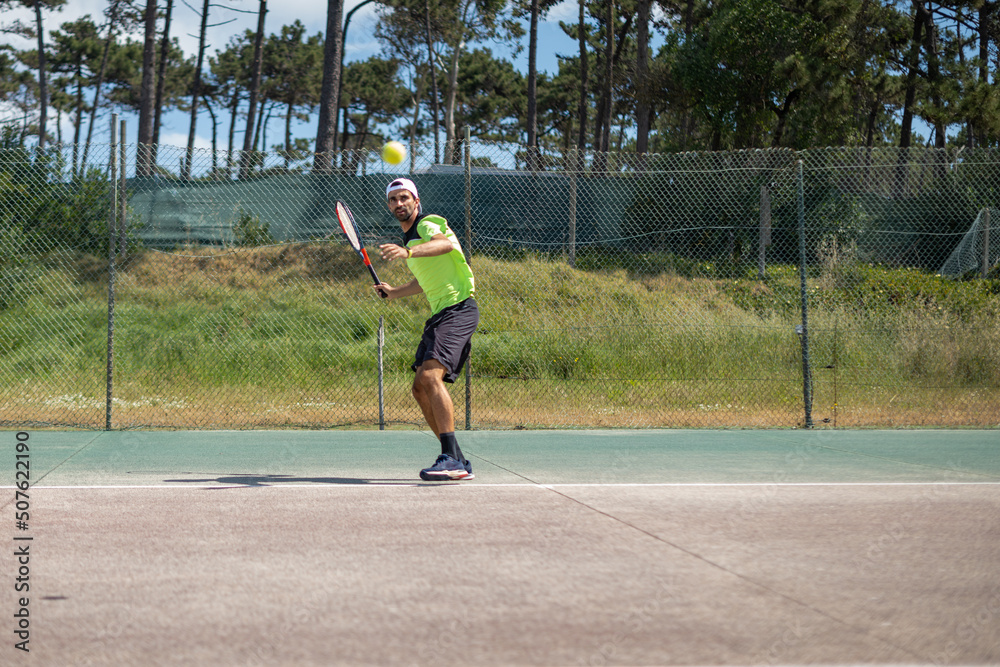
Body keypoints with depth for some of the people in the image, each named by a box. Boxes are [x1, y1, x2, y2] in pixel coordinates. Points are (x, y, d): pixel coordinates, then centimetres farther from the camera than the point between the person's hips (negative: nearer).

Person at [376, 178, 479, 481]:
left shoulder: (427, 224, -7)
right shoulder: (408, 238, 21)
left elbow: (445, 243, -34)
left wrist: (408, 252, -49)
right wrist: (394, 292, 30)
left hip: (458, 309, -10)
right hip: (439, 314, 10)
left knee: (430, 375, -26)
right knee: (420, 388, 5)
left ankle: (452, 458, -31)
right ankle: (457, 463, 9)